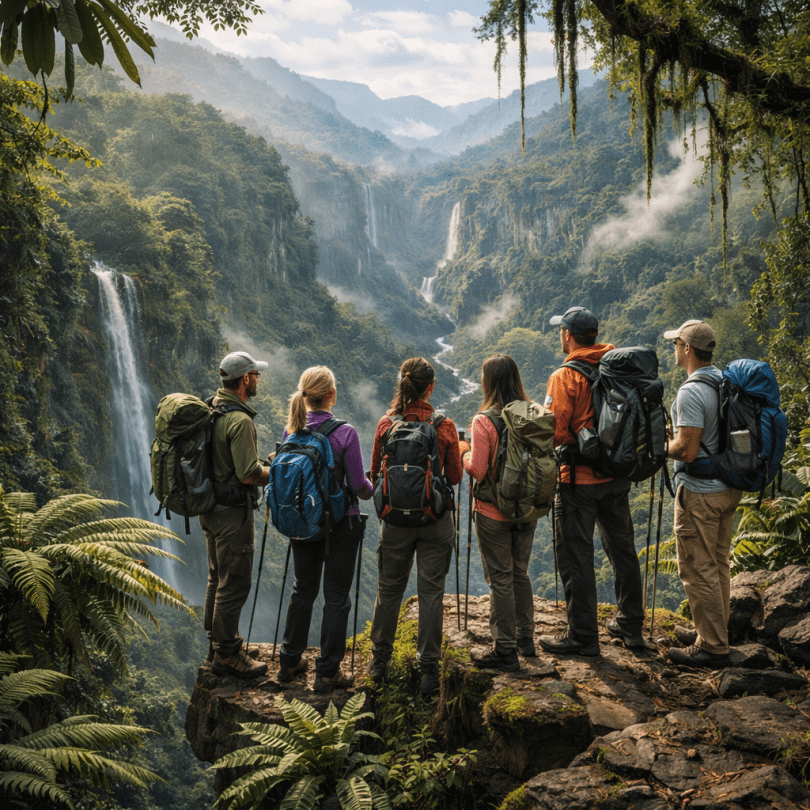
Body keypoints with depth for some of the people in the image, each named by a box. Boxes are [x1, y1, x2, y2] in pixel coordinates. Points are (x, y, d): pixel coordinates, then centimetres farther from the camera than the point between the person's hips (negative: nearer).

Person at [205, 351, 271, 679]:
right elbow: (248, 475, -25)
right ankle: (227, 655, 8)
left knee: (218, 578, 20)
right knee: (234, 583, 0)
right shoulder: (239, 420, -22)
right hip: (232, 512, -10)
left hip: (210, 507, 10)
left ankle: (217, 642, 33)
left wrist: (262, 466, 18)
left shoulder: (210, 410, 7)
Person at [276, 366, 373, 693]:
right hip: (340, 523, -5)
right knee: (336, 596, 6)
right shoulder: (344, 433, -17)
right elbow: (359, 485, -13)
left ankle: (289, 662, 29)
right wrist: (371, 488, 9)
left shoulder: (290, 431, -4)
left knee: (303, 590, 20)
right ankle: (327, 672, 12)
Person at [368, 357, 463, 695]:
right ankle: (429, 669, 10)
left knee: (389, 589, 14)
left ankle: (379, 661, 26)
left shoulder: (386, 424, -6)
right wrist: (458, 456, 18)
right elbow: (455, 477, -1)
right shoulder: (444, 427, -9)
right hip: (435, 518, -1)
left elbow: (375, 474, 3)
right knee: (431, 592, 6)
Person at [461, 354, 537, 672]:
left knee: (500, 580, 4)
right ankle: (525, 638, 32)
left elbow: (477, 470, -17)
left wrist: (464, 452, 2)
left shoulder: (484, 421, -18)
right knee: (520, 573, 21)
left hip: (494, 512, -5)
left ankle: (505, 651, 10)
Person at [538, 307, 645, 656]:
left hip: (579, 479, -7)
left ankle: (583, 637, 10)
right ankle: (630, 624, 29)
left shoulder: (565, 377, -15)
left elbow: (554, 432, -18)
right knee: (622, 549, 18)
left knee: (575, 556, 3)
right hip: (617, 475, 7)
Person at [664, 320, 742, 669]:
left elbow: (687, 450, -23)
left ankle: (712, 647, 5)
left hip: (700, 492, -9)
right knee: (718, 565, 18)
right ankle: (716, 636, 29)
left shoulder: (691, 392, -20)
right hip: (729, 487, 9)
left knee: (698, 571, -1)